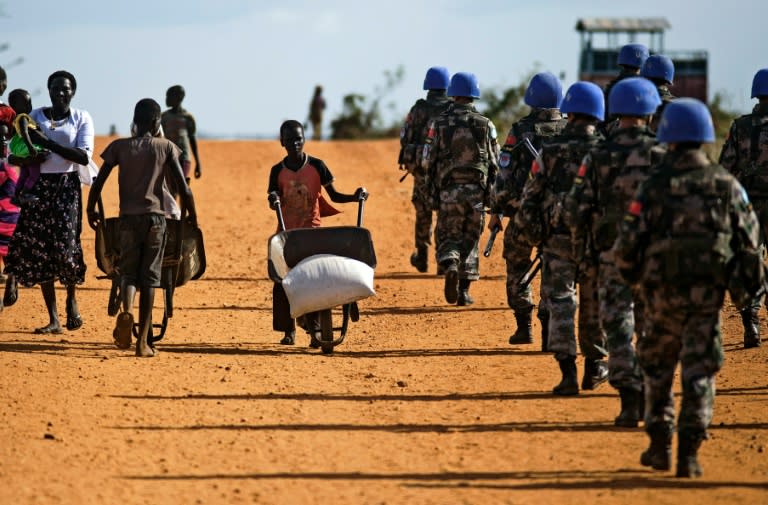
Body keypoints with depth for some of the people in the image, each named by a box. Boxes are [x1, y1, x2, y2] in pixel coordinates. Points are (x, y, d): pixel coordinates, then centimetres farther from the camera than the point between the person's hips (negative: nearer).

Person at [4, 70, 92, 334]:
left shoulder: (82, 118, 3)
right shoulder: (34, 117, 10)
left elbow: (84, 157, -10)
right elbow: (13, 156, 9)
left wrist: (47, 143, -16)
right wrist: (30, 158, -14)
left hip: (67, 186, -3)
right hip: (39, 186, 3)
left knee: (65, 247, -16)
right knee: (37, 250, -3)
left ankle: (71, 299, 14)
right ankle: (53, 319, 3)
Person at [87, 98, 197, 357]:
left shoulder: (119, 146, 5)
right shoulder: (166, 147, 2)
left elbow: (98, 182, 3)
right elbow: (184, 188, -2)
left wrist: (90, 210, 18)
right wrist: (193, 218, 10)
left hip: (128, 217, 1)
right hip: (155, 217, -1)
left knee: (127, 271, 10)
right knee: (149, 277, 6)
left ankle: (126, 311, -24)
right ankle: (143, 341, 4)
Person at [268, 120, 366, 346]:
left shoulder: (316, 166, -1)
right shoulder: (278, 171, 2)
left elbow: (333, 195, 3)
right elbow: (274, 199, 0)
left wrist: (354, 197, -13)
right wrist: (273, 199, -23)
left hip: (312, 230, -2)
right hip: (286, 231, 2)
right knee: (282, 281, 1)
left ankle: (315, 329, -4)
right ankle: (288, 330, 11)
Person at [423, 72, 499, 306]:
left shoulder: (438, 124, -2)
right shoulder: (486, 125, 0)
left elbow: (427, 161, -2)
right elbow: (495, 163, 3)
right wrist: (492, 193, 13)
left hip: (449, 190, -1)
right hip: (477, 190, 1)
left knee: (448, 237, 8)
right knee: (470, 239, 11)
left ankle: (450, 266, -23)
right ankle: (464, 290, 9)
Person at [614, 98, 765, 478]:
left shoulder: (656, 186, -6)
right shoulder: (726, 185, 0)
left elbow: (628, 242, -6)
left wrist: (630, 272, 14)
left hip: (663, 289, -1)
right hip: (709, 290, 1)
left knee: (657, 365, 17)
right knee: (699, 371, 5)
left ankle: (659, 443, 18)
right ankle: (689, 451, -4)